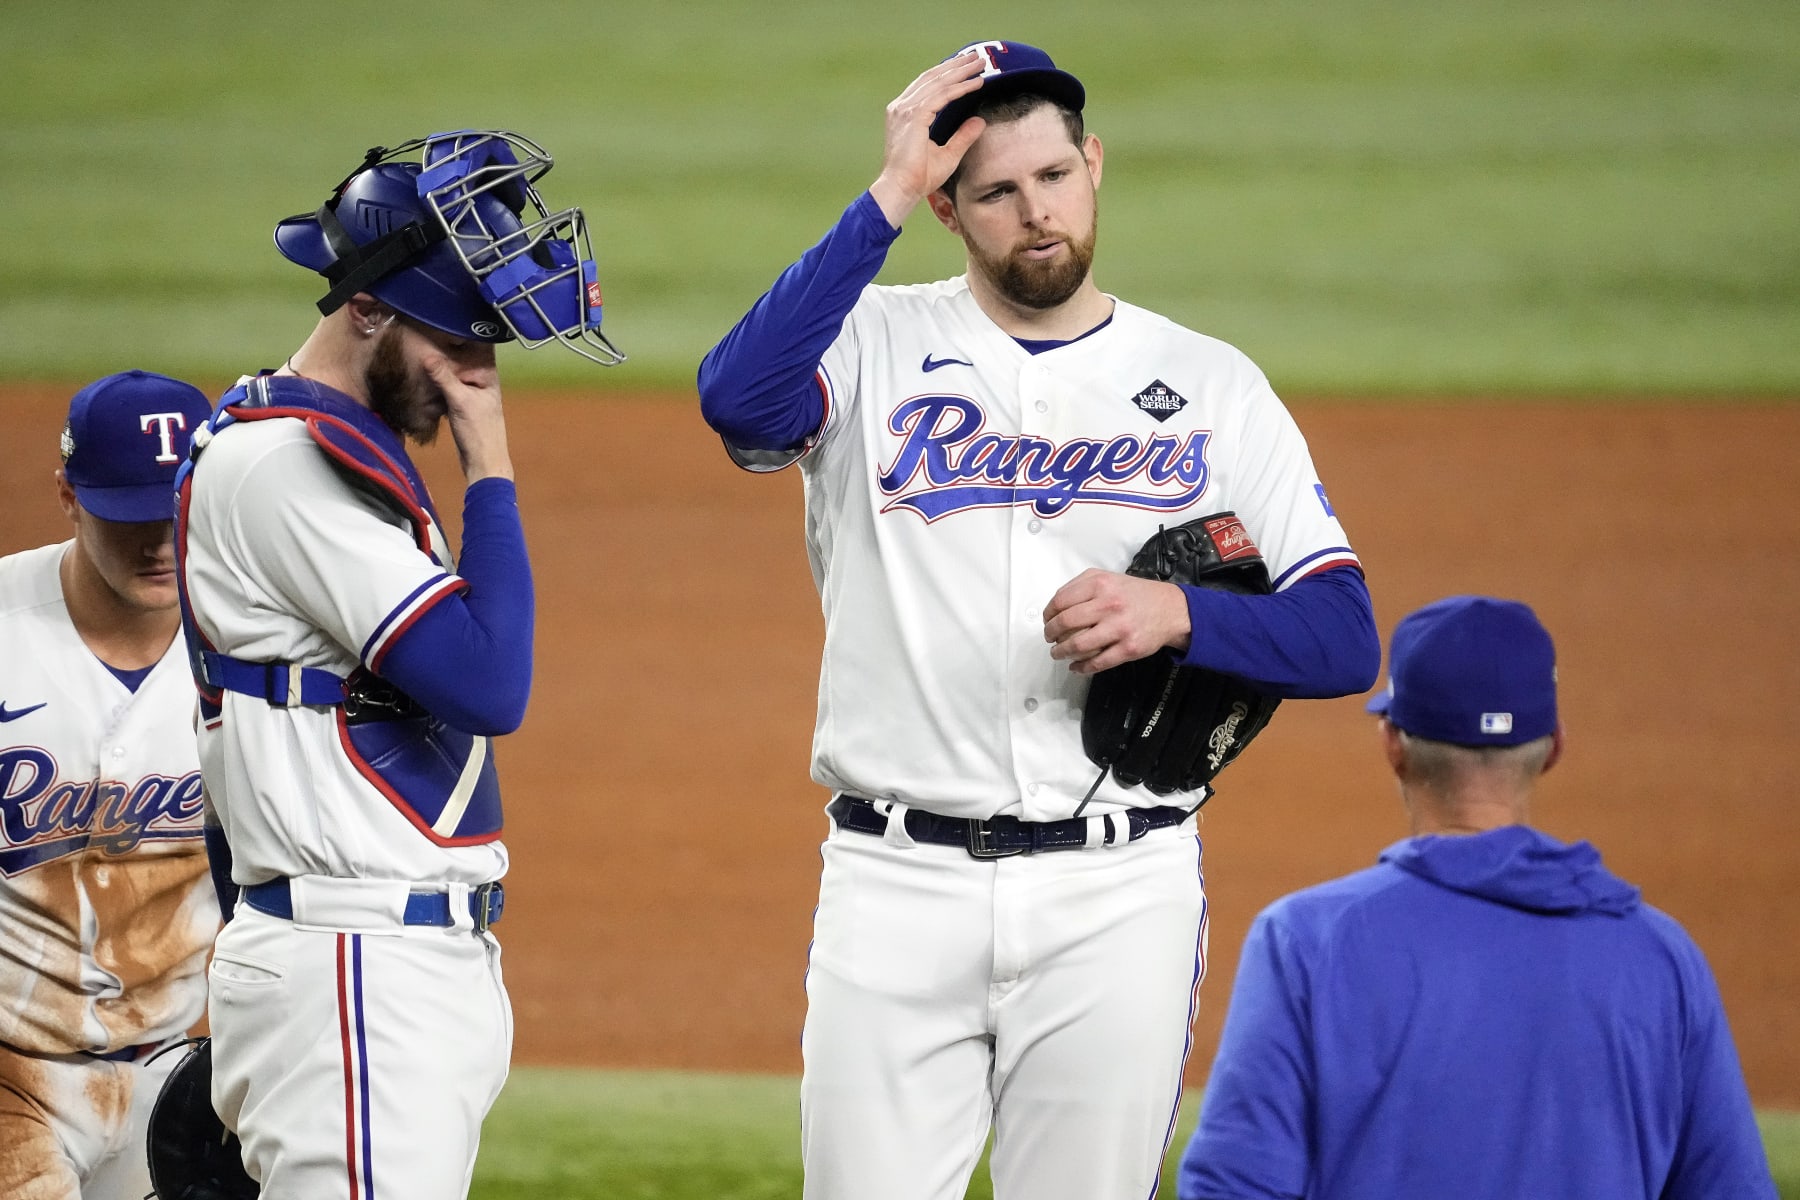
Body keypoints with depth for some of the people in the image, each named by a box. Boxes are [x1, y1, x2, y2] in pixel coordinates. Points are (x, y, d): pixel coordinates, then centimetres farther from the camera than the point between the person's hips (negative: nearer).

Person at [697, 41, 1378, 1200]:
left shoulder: (1211, 386, 8)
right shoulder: (873, 346, 4)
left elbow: (1346, 638, 2)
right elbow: (737, 398, -20)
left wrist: (1175, 615, -17)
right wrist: (889, 195, -19)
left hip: (1120, 893, 1)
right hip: (898, 884, -1)